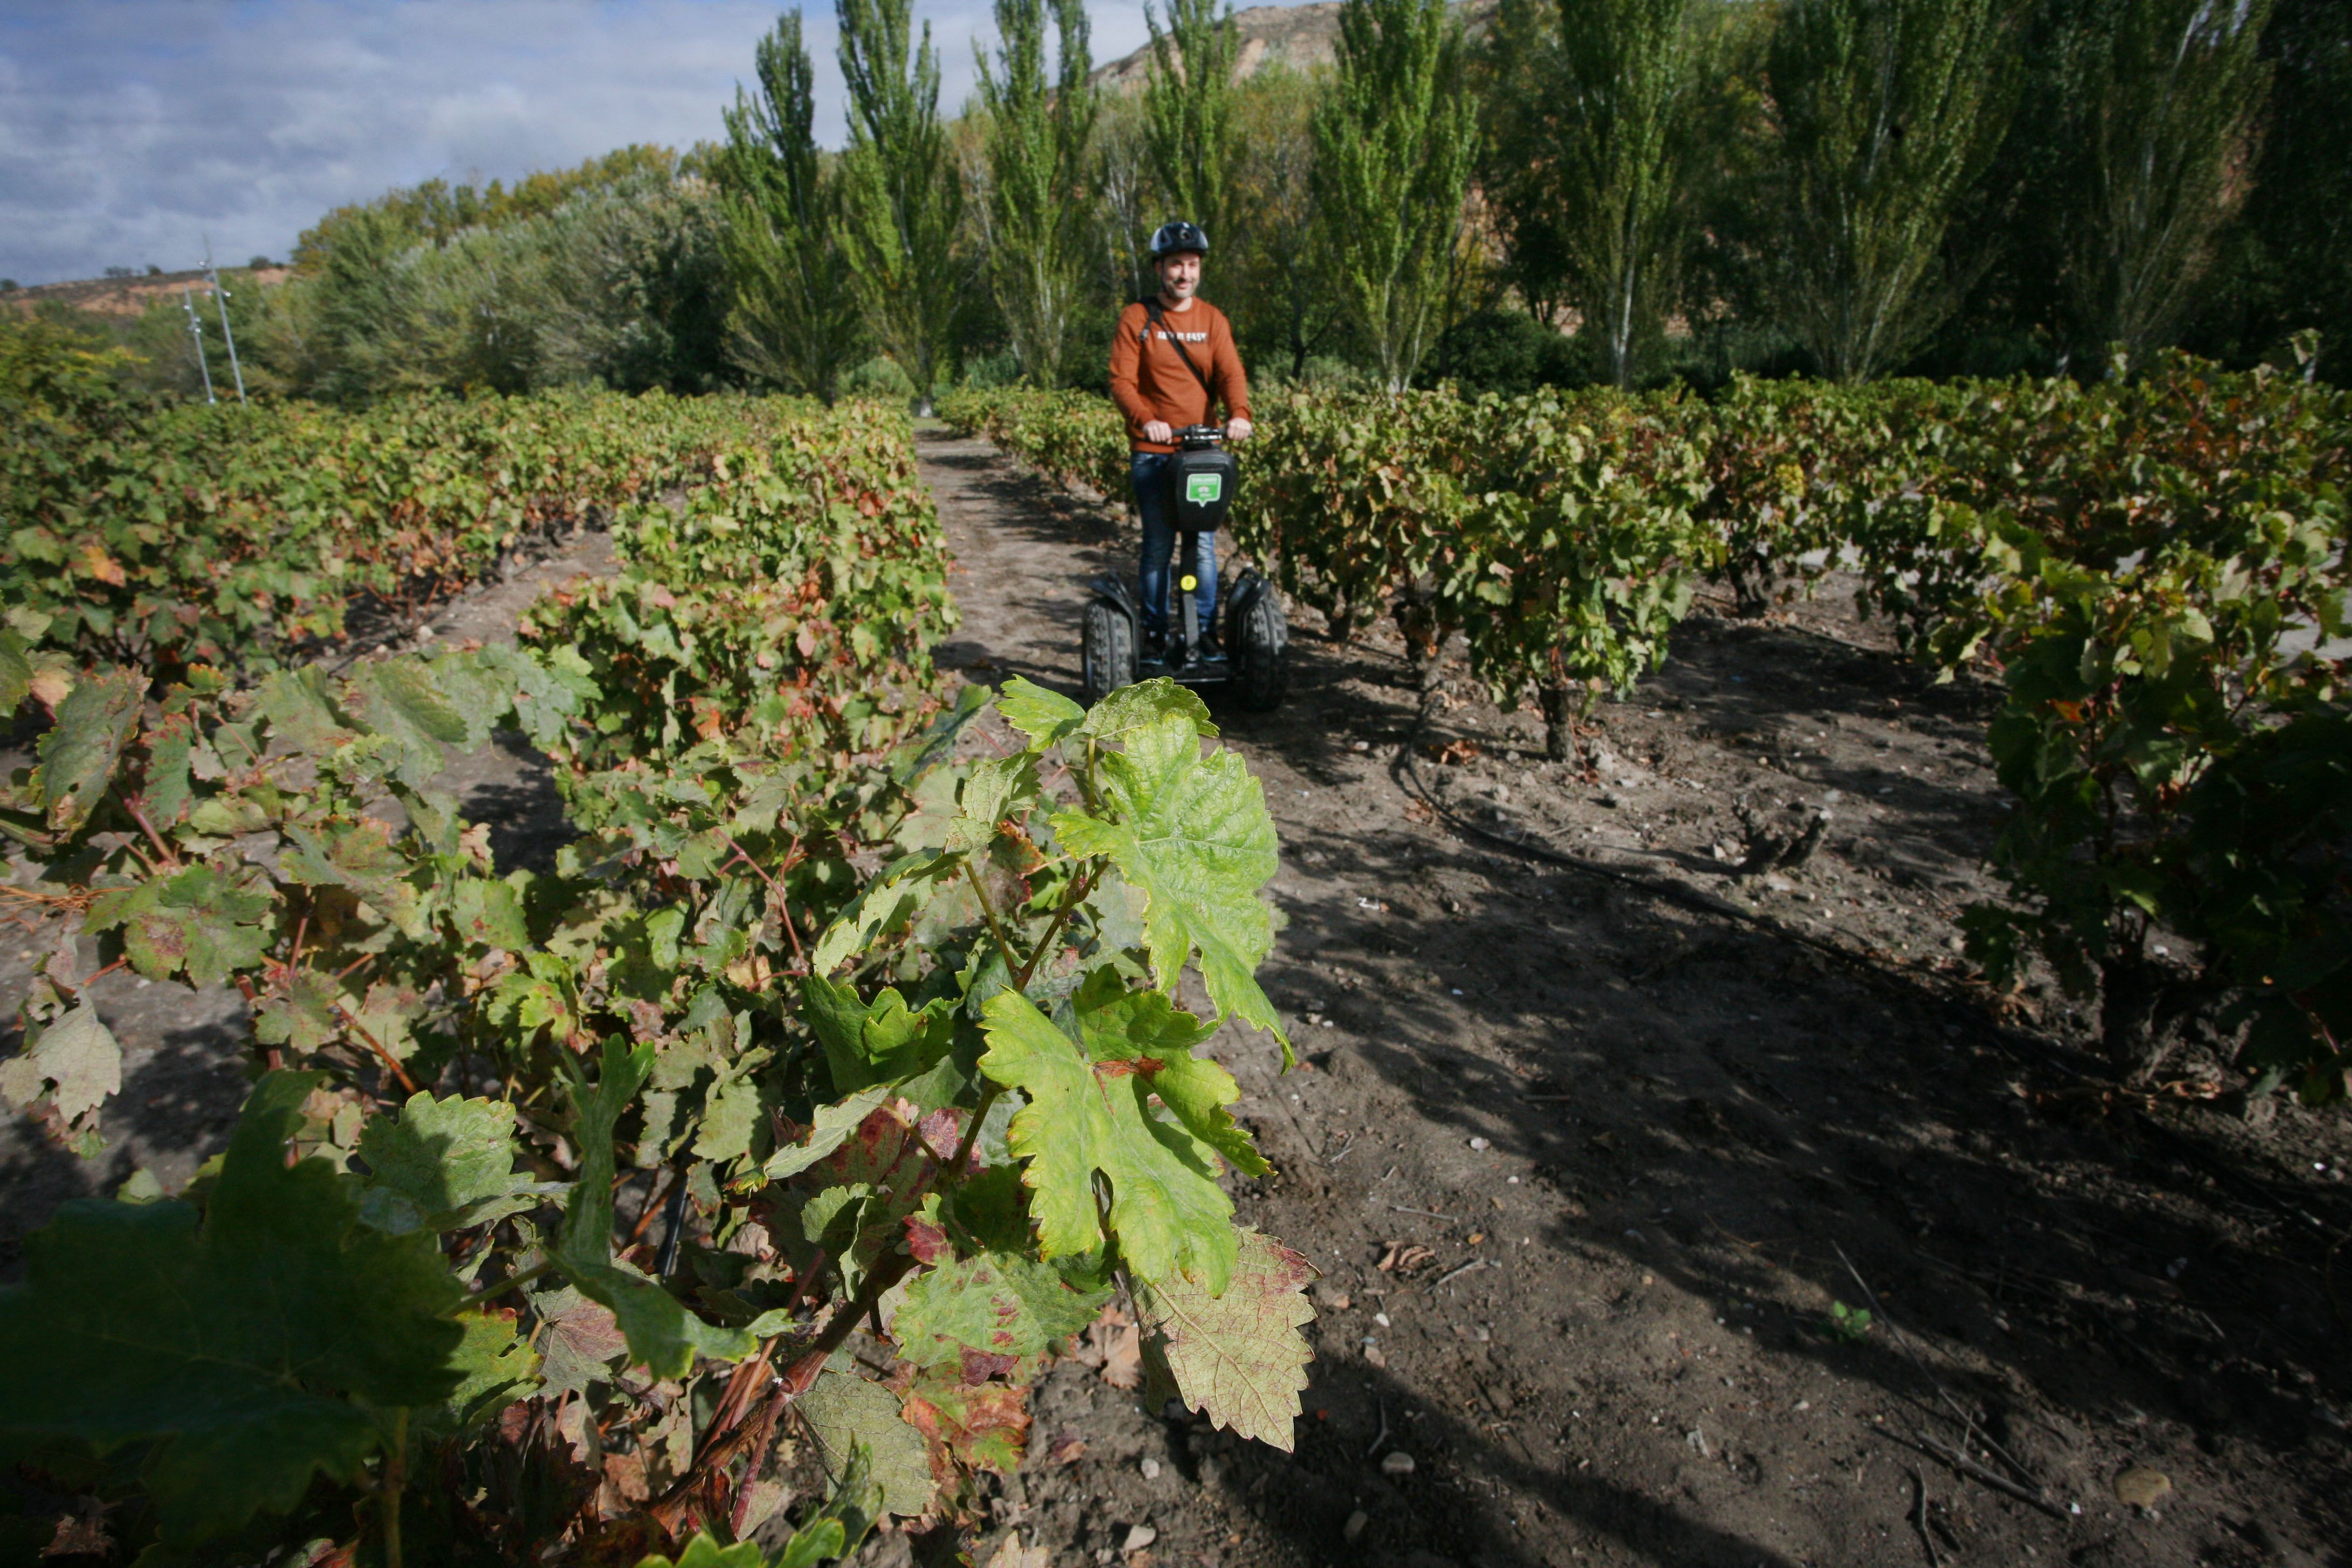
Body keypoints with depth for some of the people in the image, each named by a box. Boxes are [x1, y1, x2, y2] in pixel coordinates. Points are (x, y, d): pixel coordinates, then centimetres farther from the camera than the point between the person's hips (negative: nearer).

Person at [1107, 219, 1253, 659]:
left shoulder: (1213, 319, 11)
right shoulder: (1137, 318, 2)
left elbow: (1230, 372, -2)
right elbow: (1121, 380, -7)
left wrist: (1239, 413, -24)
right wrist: (1146, 420, -26)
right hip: (1152, 453, -2)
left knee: (1204, 544, 0)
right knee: (1158, 547, 0)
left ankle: (1207, 631, 11)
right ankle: (1155, 634, 11)